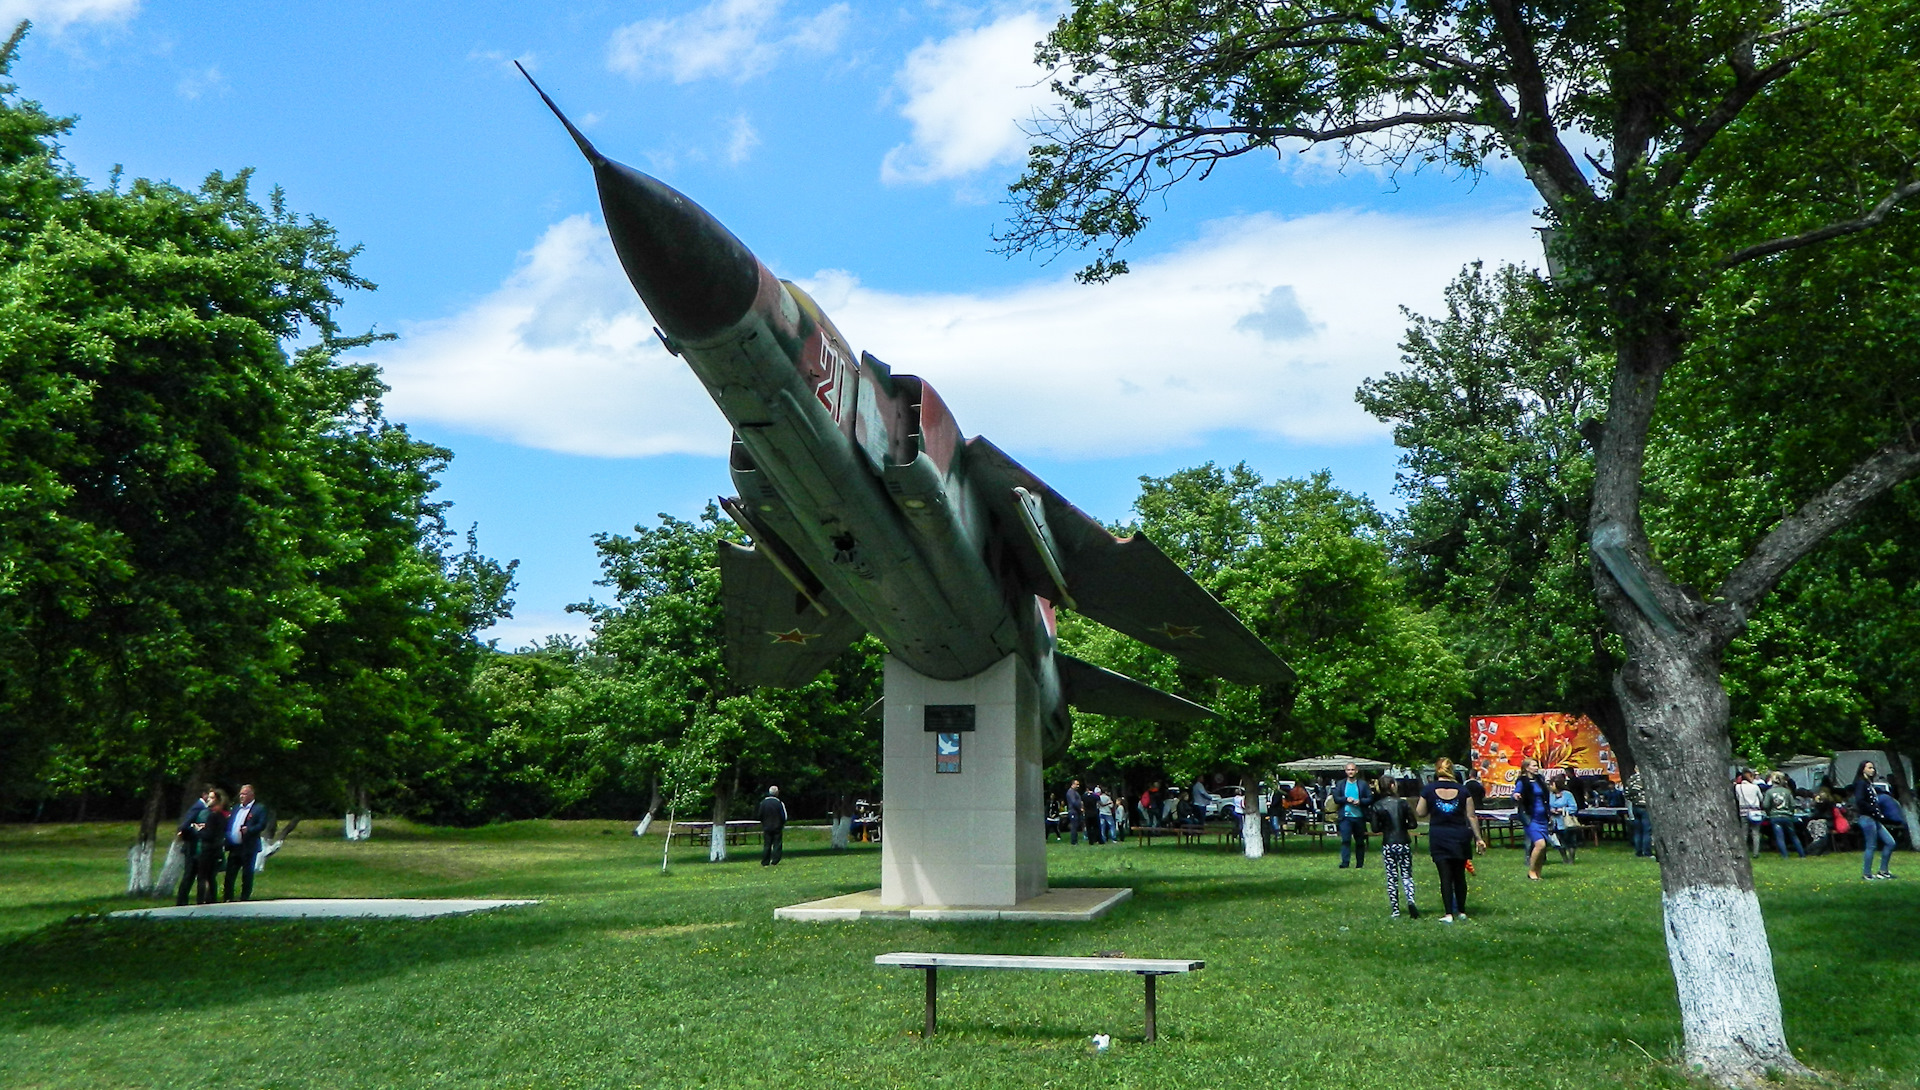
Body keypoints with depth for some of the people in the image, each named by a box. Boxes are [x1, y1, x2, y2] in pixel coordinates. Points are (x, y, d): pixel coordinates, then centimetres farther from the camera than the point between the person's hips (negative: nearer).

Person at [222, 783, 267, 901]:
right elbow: (228, 824, 16)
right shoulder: (236, 808, 17)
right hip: (234, 847, 6)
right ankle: (227, 899, 18)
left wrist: (249, 829, -29)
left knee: (247, 875, 1)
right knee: (229, 873, 9)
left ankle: (245, 899, 9)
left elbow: (262, 824, -14)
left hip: (248, 847, -6)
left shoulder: (259, 808, -4)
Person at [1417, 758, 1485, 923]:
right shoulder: (1462, 790, 0)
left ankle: (1449, 914, -4)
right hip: (1460, 837, 2)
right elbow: (1472, 816, 2)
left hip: (1438, 837, -2)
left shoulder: (1428, 790, -3)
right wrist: (1478, 837, 7)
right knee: (1459, 875, 13)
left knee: (1445, 875, -1)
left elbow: (1420, 814, 0)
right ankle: (1461, 911, 20)